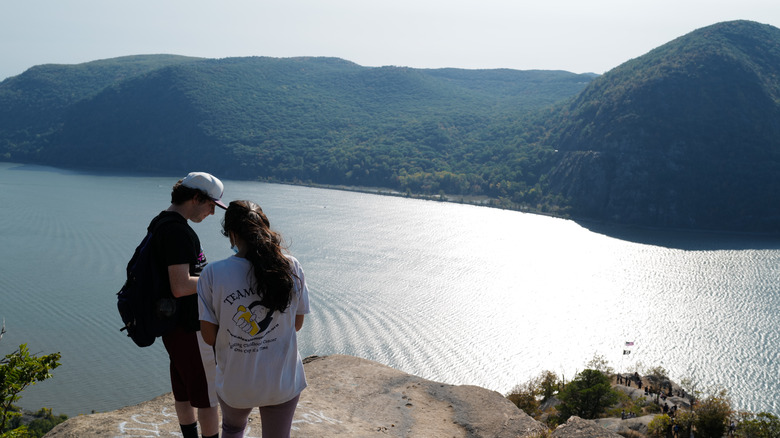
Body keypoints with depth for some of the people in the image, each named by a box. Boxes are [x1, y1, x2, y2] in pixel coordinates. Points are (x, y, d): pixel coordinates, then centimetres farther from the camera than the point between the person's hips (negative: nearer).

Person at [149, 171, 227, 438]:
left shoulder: (160, 223, 10)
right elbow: (180, 287, -28)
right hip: (190, 327, -10)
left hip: (173, 324, 10)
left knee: (184, 393, 20)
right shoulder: (178, 230, -23)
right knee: (208, 395, 3)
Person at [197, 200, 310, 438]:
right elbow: (297, 324, -1)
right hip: (283, 383, 1)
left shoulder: (212, 274, -15)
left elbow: (209, 336, -9)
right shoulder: (291, 267, -11)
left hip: (234, 385, 0)